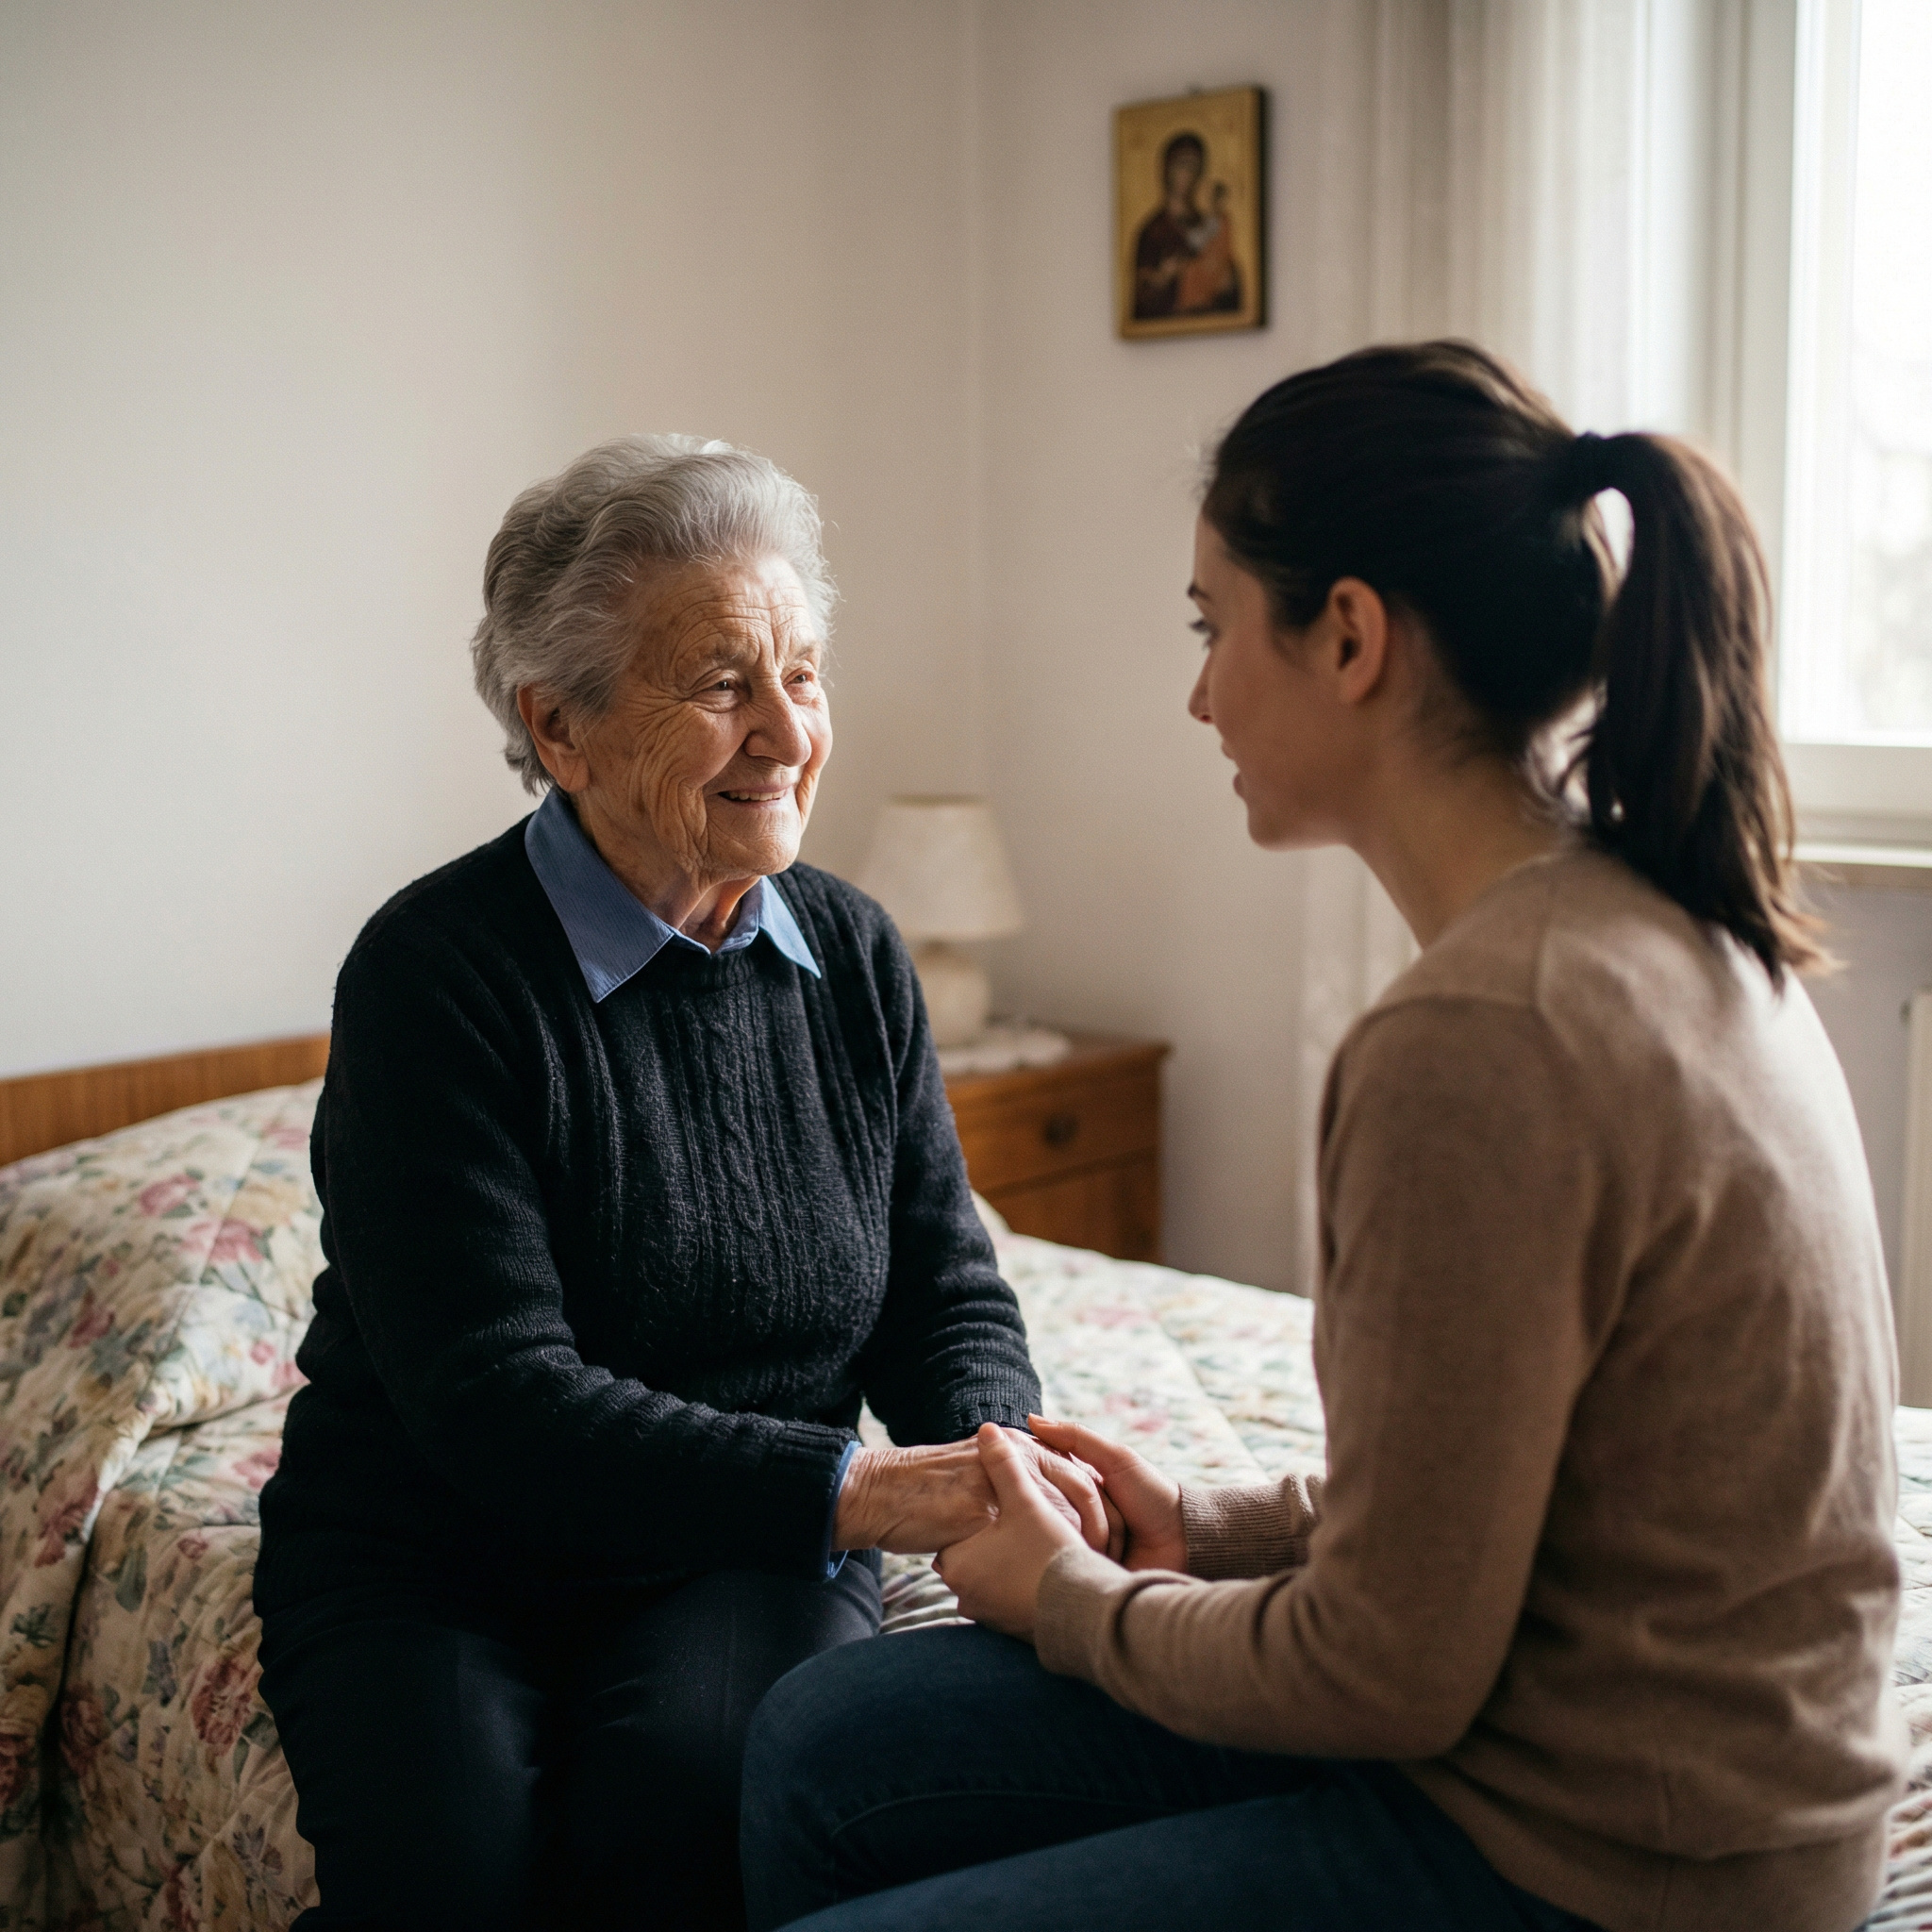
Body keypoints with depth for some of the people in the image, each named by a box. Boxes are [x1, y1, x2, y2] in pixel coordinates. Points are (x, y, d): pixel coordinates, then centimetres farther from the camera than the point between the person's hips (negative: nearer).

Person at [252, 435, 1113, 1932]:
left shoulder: (852, 954, 2)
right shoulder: (435, 972, -14)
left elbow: (946, 1290, 6)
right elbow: (493, 1397, -20)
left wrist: (997, 1461, -17)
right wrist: (856, 1487, -28)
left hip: (743, 1555, 3)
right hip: (436, 1558, -2)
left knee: (694, 1794, -28)